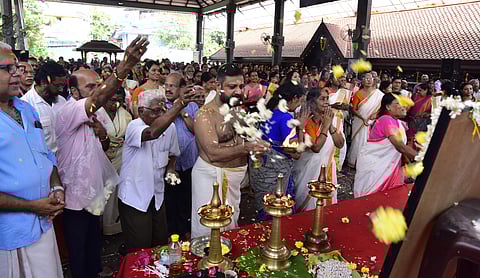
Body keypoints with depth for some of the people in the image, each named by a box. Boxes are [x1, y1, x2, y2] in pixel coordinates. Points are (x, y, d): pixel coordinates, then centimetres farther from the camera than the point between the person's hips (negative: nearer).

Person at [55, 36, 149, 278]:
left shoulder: (90, 114, 6)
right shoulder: (67, 112, -22)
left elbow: (104, 147, 12)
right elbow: (99, 99, -43)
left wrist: (102, 132, -12)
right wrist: (126, 65, -55)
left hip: (94, 192, 8)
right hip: (76, 196, -8)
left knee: (94, 244, 24)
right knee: (79, 253, 10)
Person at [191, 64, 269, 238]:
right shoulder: (205, 114, -16)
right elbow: (213, 153, -25)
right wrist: (245, 147, -36)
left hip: (236, 176, 7)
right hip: (212, 176, -7)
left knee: (231, 222, 20)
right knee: (208, 228, 1)